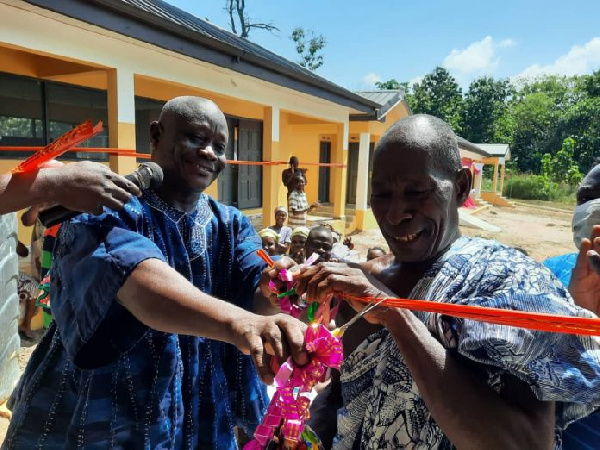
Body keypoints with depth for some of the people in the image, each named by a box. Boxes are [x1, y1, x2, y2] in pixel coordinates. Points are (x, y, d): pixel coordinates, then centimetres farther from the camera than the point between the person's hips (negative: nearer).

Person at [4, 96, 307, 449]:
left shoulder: (230, 224, 0)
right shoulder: (107, 210, -16)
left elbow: (265, 279, -17)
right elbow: (139, 282, -35)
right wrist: (238, 322, -52)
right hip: (100, 421, -4)